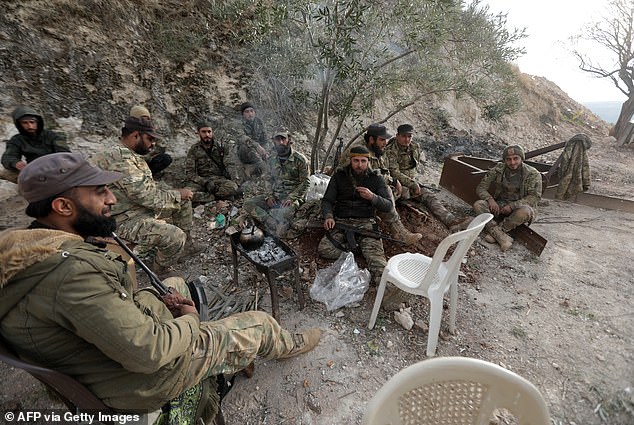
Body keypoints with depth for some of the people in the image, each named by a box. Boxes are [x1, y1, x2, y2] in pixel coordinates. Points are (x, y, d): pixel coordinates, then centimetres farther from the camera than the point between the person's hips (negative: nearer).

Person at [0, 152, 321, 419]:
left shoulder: (29, 250, -5)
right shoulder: (75, 271, -37)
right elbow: (150, 353, -35)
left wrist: (160, 299, -1)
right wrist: (190, 319, -15)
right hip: (148, 379, -9)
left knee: (176, 282, 29)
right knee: (261, 323, 3)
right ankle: (286, 346, 38)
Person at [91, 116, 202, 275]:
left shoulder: (131, 155, 10)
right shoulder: (120, 157, -24)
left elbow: (149, 186, 16)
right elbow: (145, 195, -28)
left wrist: (177, 193, 2)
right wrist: (178, 195, -15)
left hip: (144, 208, 11)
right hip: (126, 221, -10)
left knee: (184, 201, 12)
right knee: (176, 236, -27)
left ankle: (186, 244, 22)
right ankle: (159, 272, 2)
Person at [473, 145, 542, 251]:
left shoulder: (533, 174, -8)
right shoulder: (498, 170, -3)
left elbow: (535, 197, -13)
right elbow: (480, 188, -3)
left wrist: (512, 206, -26)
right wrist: (490, 199, -24)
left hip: (520, 206, -2)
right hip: (500, 206, 3)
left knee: (524, 211, -39)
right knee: (478, 205, -25)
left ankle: (495, 233, -22)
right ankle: (501, 236, -36)